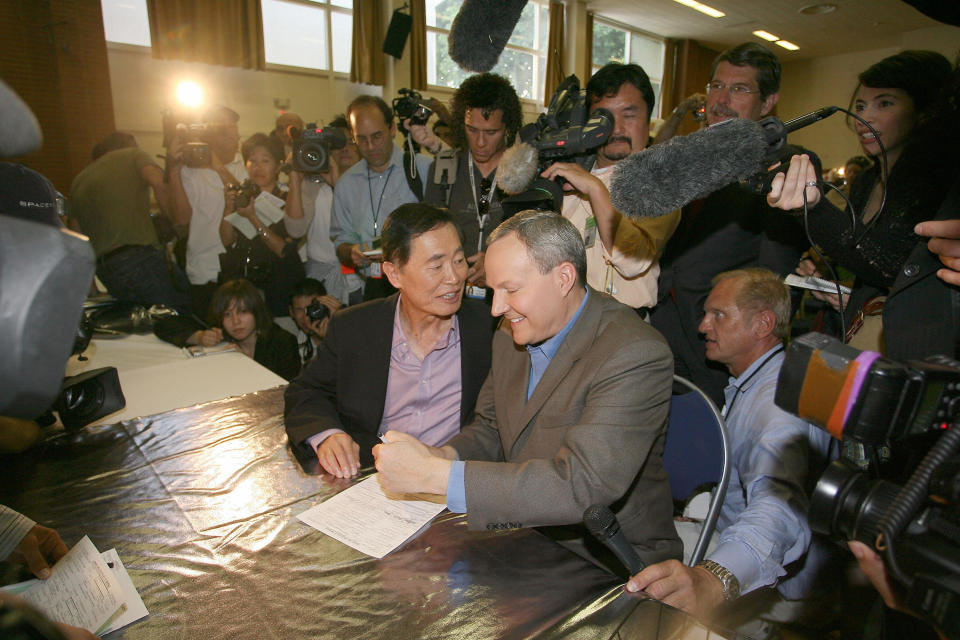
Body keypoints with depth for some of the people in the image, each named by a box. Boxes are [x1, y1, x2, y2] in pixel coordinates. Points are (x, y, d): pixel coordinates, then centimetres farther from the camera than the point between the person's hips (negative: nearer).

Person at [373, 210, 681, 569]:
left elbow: (582, 486, -33)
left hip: (608, 564, -6)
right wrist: (440, 457, -12)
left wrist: (434, 475, -32)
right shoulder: (511, 335, 1)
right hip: (525, 536, 6)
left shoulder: (636, 355, -24)